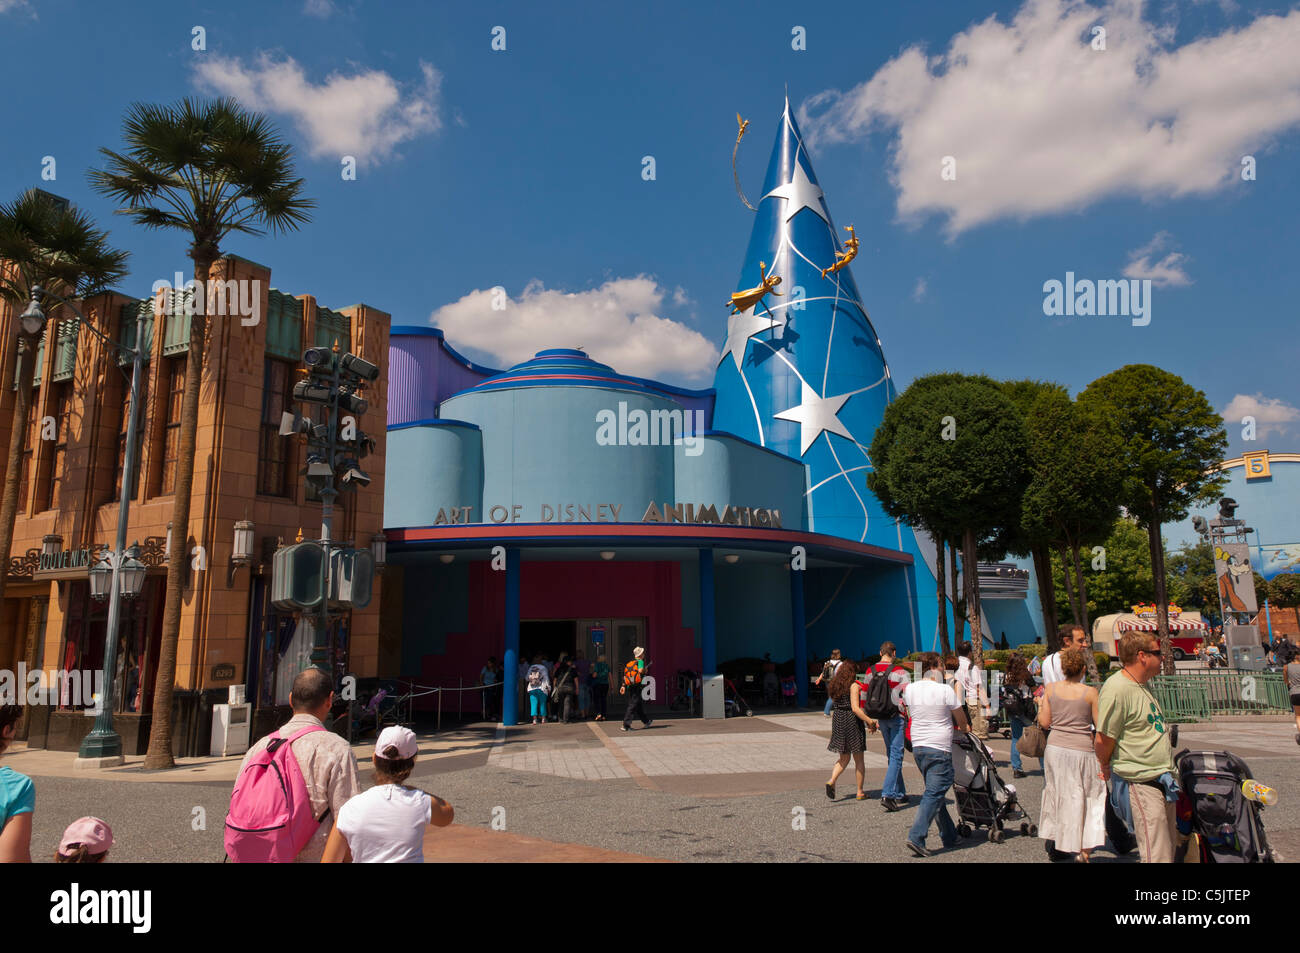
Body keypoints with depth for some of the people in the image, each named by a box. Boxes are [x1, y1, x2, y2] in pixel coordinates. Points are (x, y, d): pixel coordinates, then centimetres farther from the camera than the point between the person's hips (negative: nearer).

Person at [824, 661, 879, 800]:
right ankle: (860, 792, 15)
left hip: (838, 720, 6)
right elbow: (855, 708, -20)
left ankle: (831, 781, -6)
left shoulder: (835, 686, 9)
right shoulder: (854, 686, -12)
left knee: (844, 758, 15)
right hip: (852, 721, -6)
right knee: (859, 760, 9)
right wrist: (870, 721, -16)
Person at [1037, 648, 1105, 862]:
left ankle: (1057, 845, 26)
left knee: (1058, 796, 16)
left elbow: (1044, 723, 2)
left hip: (1055, 748, 3)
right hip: (1082, 751, -3)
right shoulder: (1090, 692, -10)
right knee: (1089, 799, 9)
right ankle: (1084, 849, 5)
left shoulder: (1050, 689, -2)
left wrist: (1040, 705, 17)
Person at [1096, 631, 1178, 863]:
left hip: (1161, 781, 10)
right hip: (1140, 784, -10)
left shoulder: (1142, 686, 13)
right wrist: (1108, 767, 1)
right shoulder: (1117, 688, -20)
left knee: (1168, 851, 16)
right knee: (1158, 856, -9)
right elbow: (1102, 741, -17)